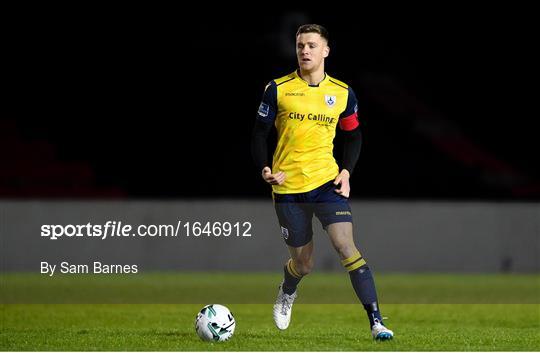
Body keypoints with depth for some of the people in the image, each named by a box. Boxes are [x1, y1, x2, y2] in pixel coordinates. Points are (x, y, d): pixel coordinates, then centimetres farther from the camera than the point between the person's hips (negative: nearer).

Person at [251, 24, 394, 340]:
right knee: (304, 264, 8)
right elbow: (260, 133, 4)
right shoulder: (278, 89, -2)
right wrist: (264, 169, -12)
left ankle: (376, 321, -18)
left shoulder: (342, 93, 2)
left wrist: (347, 171, 1)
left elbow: (354, 135, 15)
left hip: (327, 182, 0)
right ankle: (287, 291, 46)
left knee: (346, 246, -19)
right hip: (288, 187, 0)